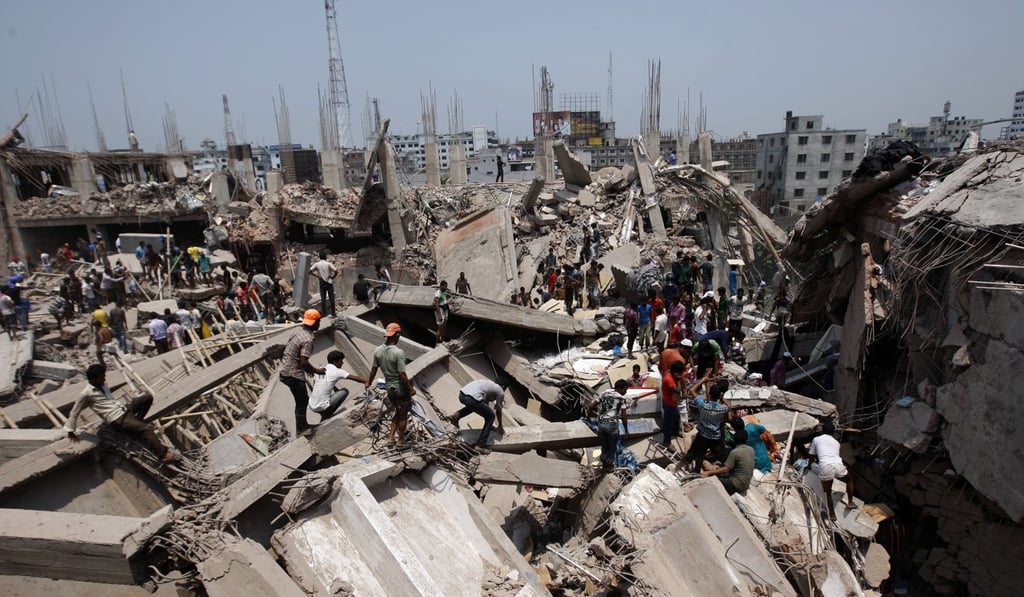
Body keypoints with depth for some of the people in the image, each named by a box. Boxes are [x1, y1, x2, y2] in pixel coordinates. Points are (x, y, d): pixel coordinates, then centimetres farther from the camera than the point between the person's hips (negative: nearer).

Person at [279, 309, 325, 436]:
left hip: (285, 371, 9)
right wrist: (316, 371, -11)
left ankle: (304, 424, 36)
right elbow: (304, 362, -28)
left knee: (303, 399, 23)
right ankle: (300, 431, 20)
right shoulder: (307, 340, -23)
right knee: (302, 402, 7)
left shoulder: (299, 331, 4)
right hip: (293, 374, -9)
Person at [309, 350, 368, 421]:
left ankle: (325, 415, 21)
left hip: (312, 406, 7)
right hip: (322, 407, -7)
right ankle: (327, 415, 5)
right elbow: (356, 378, -5)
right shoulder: (337, 371, -7)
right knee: (345, 391, 6)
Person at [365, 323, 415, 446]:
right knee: (403, 414, 12)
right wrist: (410, 389, -12)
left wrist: (368, 383, 19)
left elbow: (373, 370, 3)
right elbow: (402, 374, -23)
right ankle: (400, 440, 23)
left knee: (398, 412, 25)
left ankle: (391, 437, 24)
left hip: (389, 387, 6)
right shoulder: (399, 352, -25)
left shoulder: (378, 351, -6)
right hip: (401, 387, -6)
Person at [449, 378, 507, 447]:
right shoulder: (500, 391, 14)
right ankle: (480, 444, 9)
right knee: (491, 416, 11)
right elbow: (498, 411, 20)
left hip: (461, 395, 8)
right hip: (472, 398, -8)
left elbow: (485, 403, 44)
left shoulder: (489, 384, 35)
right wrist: (500, 426, 37)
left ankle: (456, 415, 18)